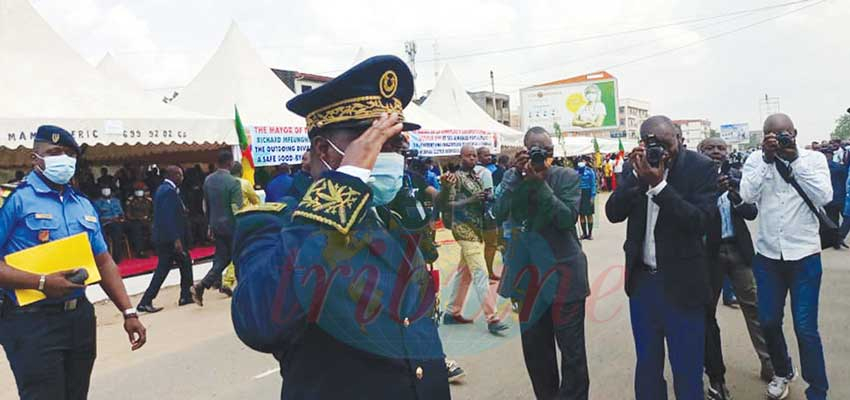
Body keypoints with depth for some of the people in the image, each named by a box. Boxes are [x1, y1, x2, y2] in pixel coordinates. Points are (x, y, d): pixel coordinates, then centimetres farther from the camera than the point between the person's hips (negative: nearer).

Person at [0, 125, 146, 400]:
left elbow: (103, 262, 14)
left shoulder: (84, 205, 12)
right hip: (32, 321, -6)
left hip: (81, 317, 6)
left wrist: (128, 313, 7)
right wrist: (41, 282, -23)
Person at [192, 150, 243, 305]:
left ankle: (202, 286, 4)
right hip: (231, 225, -6)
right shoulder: (233, 182, -17)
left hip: (215, 224, 6)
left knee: (221, 258, 14)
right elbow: (237, 209, -19)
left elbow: (206, 205, 11)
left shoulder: (208, 180, 4)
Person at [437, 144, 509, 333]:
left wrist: (486, 198, 1)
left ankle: (452, 312, 22)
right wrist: (470, 200, -24)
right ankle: (492, 318, -11)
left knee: (464, 272, 13)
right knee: (481, 273, -12)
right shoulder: (456, 178, -9)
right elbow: (445, 204, -15)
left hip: (477, 228, 8)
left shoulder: (477, 176, 14)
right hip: (465, 229, -8)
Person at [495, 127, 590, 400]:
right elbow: (499, 213, -11)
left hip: (563, 271, -3)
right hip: (527, 271, 3)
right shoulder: (512, 176, 4)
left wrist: (540, 183, -21)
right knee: (534, 347, 14)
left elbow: (568, 218, -16)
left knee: (572, 348, 2)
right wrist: (518, 176, -18)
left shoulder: (567, 176, -3)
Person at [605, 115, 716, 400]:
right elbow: (613, 214, -6)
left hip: (681, 282, -3)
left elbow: (699, 222, -19)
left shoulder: (701, 167, -9)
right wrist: (636, 176, -19)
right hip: (642, 279, 4)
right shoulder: (635, 165, 2)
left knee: (687, 372, 8)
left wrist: (658, 184, -28)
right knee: (647, 367, 18)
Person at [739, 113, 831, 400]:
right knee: (768, 322, 12)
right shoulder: (756, 160, 0)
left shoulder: (814, 158, -2)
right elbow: (748, 196, -14)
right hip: (767, 255, 2)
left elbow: (824, 197, -16)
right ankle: (782, 372, 37)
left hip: (804, 256, -2)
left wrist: (795, 159, -18)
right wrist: (767, 158, -18)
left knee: (805, 328, -4)